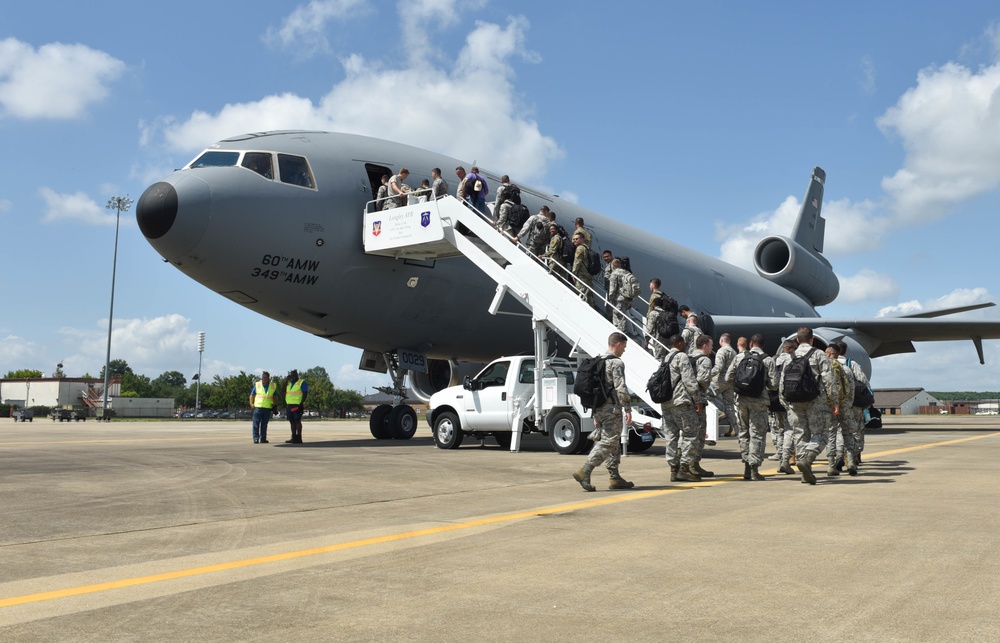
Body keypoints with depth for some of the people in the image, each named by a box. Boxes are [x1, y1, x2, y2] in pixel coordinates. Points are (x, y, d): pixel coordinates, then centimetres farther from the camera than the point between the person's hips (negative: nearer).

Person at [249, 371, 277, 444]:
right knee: (256, 424, -6)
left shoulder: (273, 386, 7)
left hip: (268, 408, 2)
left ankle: (263, 439, 12)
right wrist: (251, 403, -5)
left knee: (264, 424, 7)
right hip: (258, 407, -2)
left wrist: (274, 406, 14)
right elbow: (252, 395, 8)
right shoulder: (257, 385, 2)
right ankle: (256, 438, -4)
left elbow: (274, 396, 18)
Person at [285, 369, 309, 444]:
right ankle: (294, 438, 8)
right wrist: (287, 379, 5)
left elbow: (305, 393, -8)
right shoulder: (289, 383, 20)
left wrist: (302, 403, -18)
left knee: (297, 421, -10)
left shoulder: (302, 382, -1)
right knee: (292, 421, 6)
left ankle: (299, 438, -12)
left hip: (297, 405, -7)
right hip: (289, 405, 7)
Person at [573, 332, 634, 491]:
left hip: (599, 409, 9)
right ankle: (584, 472, -19)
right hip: (612, 409, -9)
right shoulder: (616, 363, -9)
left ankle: (615, 478, 17)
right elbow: (620, 388, -18)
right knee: (607, 443, -10)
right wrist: (628, 409, -16)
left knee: (614, 444, 15)